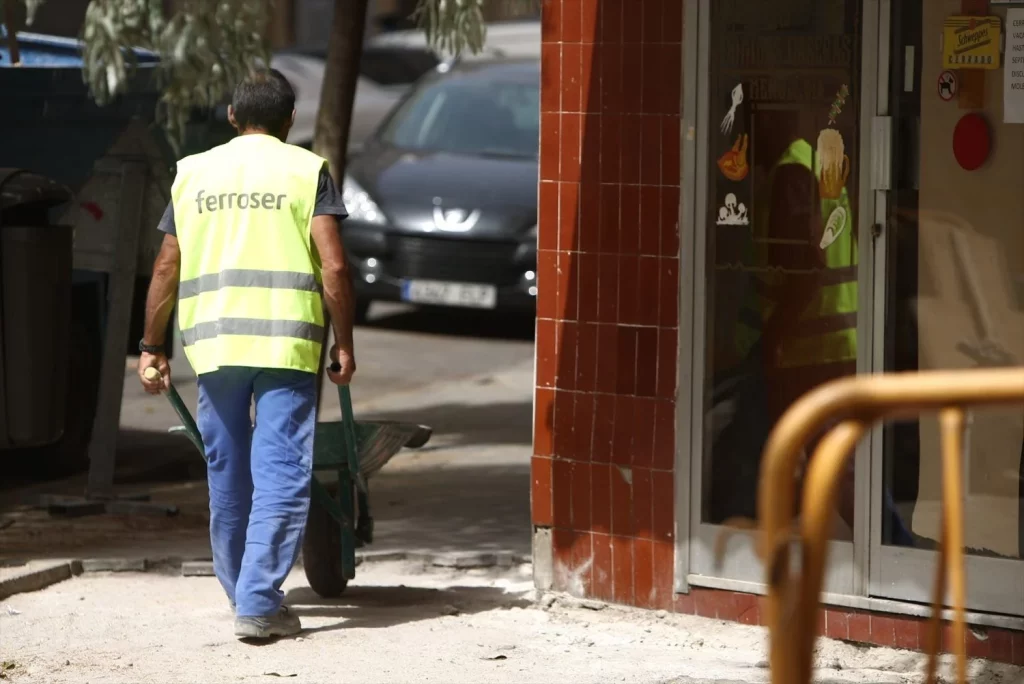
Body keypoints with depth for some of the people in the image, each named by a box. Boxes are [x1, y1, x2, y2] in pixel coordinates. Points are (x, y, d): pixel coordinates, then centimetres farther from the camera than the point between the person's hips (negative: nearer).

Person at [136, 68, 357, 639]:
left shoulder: (194, 173, 12)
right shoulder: (307, 170, 2)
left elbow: (167, 269, 12)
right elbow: (334, 266, -6)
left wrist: (152, 347, 19)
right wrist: (344, 342, 1)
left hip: (213, 343, 4)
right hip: (287, 343, -3)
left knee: (227, 476, 15)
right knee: (281, 474, -4)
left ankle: (241, 590, 27)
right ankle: (259, 603, -11)